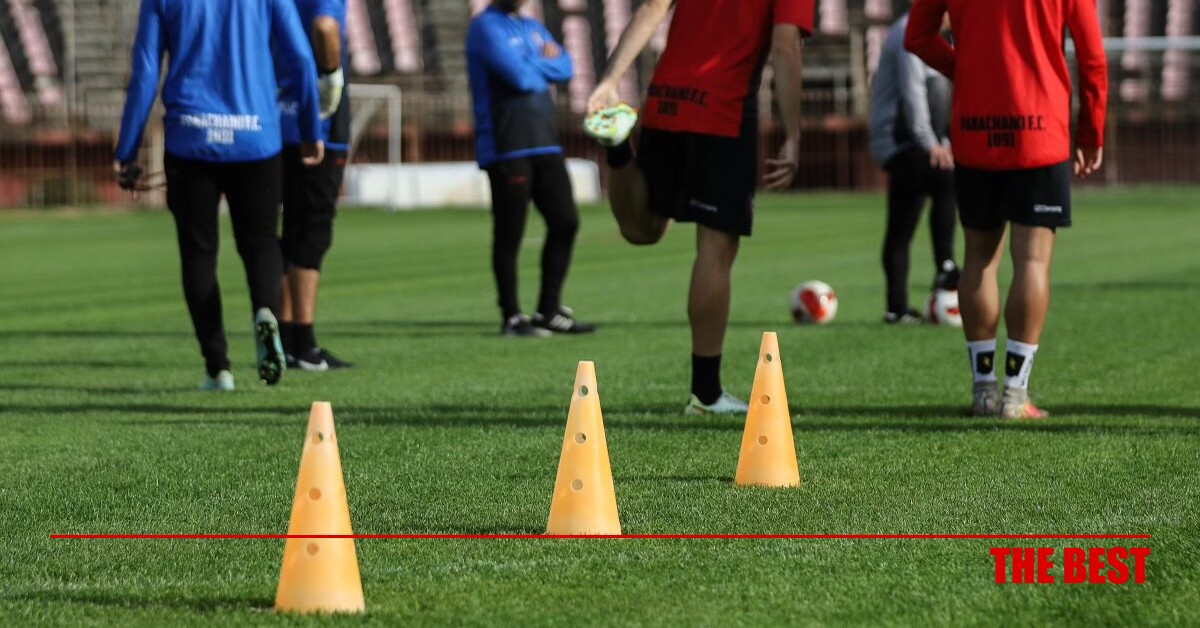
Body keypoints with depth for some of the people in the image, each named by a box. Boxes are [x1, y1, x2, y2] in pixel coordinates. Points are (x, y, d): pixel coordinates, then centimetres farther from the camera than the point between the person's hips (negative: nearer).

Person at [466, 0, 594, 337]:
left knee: (565, 221, 6)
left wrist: (532, 65, -8)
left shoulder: (532, 28, 18)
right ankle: (511, 316, 6)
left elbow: (565, 68, 8)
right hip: (506, 148, -8)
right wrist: (543, 65, 2)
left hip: (544, 144, 8)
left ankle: (549, 312, 15)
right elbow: (520, 77, -17)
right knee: (509, 233, -3)